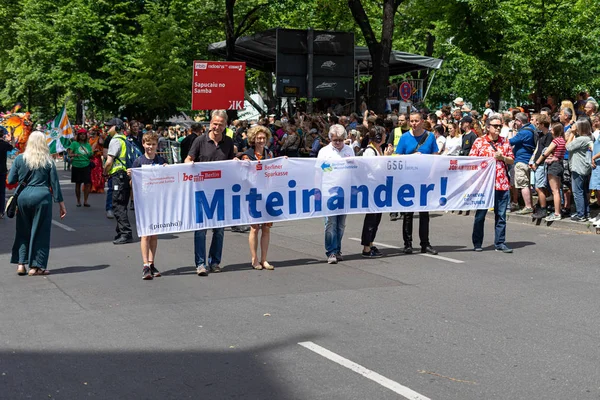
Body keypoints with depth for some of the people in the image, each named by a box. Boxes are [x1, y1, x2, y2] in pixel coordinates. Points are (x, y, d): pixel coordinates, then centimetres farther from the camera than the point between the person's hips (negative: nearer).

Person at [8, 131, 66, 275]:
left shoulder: (19, 159, 1)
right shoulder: (48, 161, -2)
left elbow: (10, 180, 3)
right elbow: (55, 183, 1)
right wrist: (61, 204, 7)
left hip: (23, 197, 2)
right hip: (42, 197, -2)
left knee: (23, 231, 14)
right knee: (40, 232, 6)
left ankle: (21, 264, 12)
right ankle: (35, 266, 9)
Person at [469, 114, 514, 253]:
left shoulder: (505, 142, 9)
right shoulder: (479, 141, -1)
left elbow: (512, 159, 12)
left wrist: (502, 158, -6)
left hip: (502, 184, 3)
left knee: (501, 215, 5)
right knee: (480, 215, 5)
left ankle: (500, 243, 12)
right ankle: (477, 243, 16)